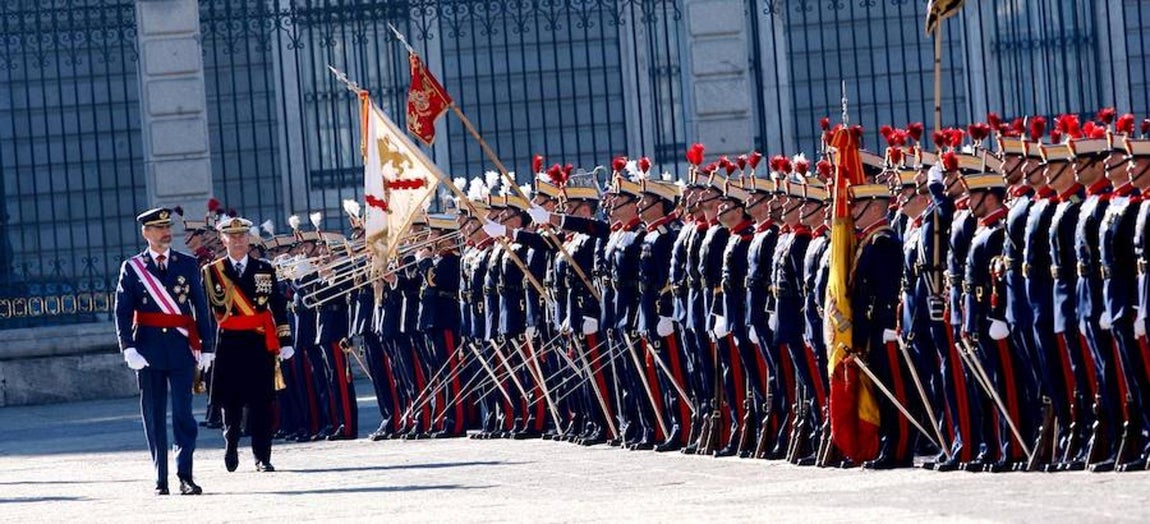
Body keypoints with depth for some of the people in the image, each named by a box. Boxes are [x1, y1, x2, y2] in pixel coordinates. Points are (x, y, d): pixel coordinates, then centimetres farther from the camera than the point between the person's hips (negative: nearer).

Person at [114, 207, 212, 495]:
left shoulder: (187, 264, 8)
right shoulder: (132, 267, 4)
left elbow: (200, 307, 8)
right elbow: (122, 312, 0)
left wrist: (205, 347, 3)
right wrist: (128, 348, -12)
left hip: (181, 349, 0)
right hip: (149, 349, 0)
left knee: (183, 414, -7)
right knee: (154, 416, 3)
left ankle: (185, 475, -7)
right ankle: (161, 480, 7)